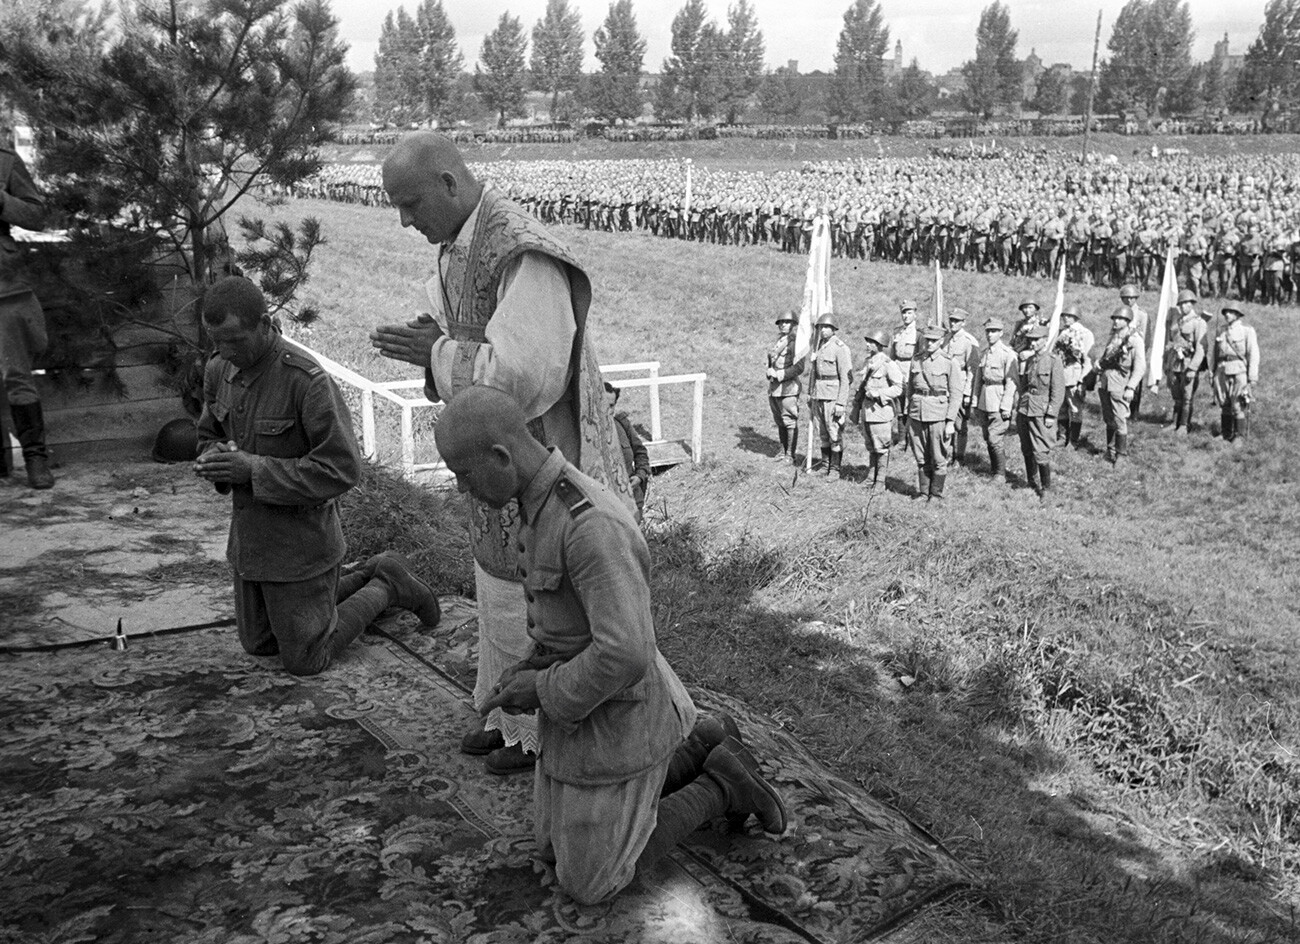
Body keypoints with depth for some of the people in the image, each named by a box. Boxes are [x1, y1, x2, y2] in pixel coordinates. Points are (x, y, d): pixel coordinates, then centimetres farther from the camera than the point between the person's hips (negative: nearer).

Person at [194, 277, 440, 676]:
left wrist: (254, 468, -28)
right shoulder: (219, 371, -3)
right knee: (259, 644, 22)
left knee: (305, 661, 6)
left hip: (298, 544, -7)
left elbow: (342, 468, -25)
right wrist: (213, 459, -12)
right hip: (249, 537, 7)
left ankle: (386, 586, 24)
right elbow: (209, 435, 13)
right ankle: (365, 581, 33)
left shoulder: (307, 380, -25)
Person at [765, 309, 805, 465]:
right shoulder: (778, 342, 16)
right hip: (774, 388, 8)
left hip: (788, 388, -8)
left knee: (790, 422, -4)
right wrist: (770, 372, 6)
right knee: (779, 422, 13)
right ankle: (783, 451, 22)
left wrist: (778, 374, -17)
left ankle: (791, 455, 1)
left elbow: (799, 368, -16)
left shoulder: (795, 342, -9)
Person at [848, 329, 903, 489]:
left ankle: (881, 481, 4)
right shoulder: (868, 362, 13)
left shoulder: (888, 364, -11)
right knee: (870, 448, 14)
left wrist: (878, 393, -21)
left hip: (881, 410, -8)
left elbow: (898, 388, -13)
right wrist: (855, 408, 20)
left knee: (881, 449, -2)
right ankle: (871, 479, 22)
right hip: (866, 410, 8)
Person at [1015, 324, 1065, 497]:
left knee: (1040, 452, -7)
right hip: (1024, 411, 6)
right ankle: (1031, 481, 29)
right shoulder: (1029, 359, 12)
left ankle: (1046, 487, 6)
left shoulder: (1054, 360, -7)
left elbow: (1058, 390, -10)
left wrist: (1051, 415, -13)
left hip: (1041, 413, -6)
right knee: (1026, 450, 13)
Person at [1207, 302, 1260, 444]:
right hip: (1222, 372, 4)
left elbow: (1253, 354, -3)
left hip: (1240, 372, -4)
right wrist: (1212, 374, 12)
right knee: (1224, 406, 5)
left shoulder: (1247, 331, 1)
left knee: (1239, 405, -7)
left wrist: (1253, 377, -9)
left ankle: (1240, 436, 1)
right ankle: (1226, 436, 13)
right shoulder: (1220, 332, 14)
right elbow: (1213, 354, 17)